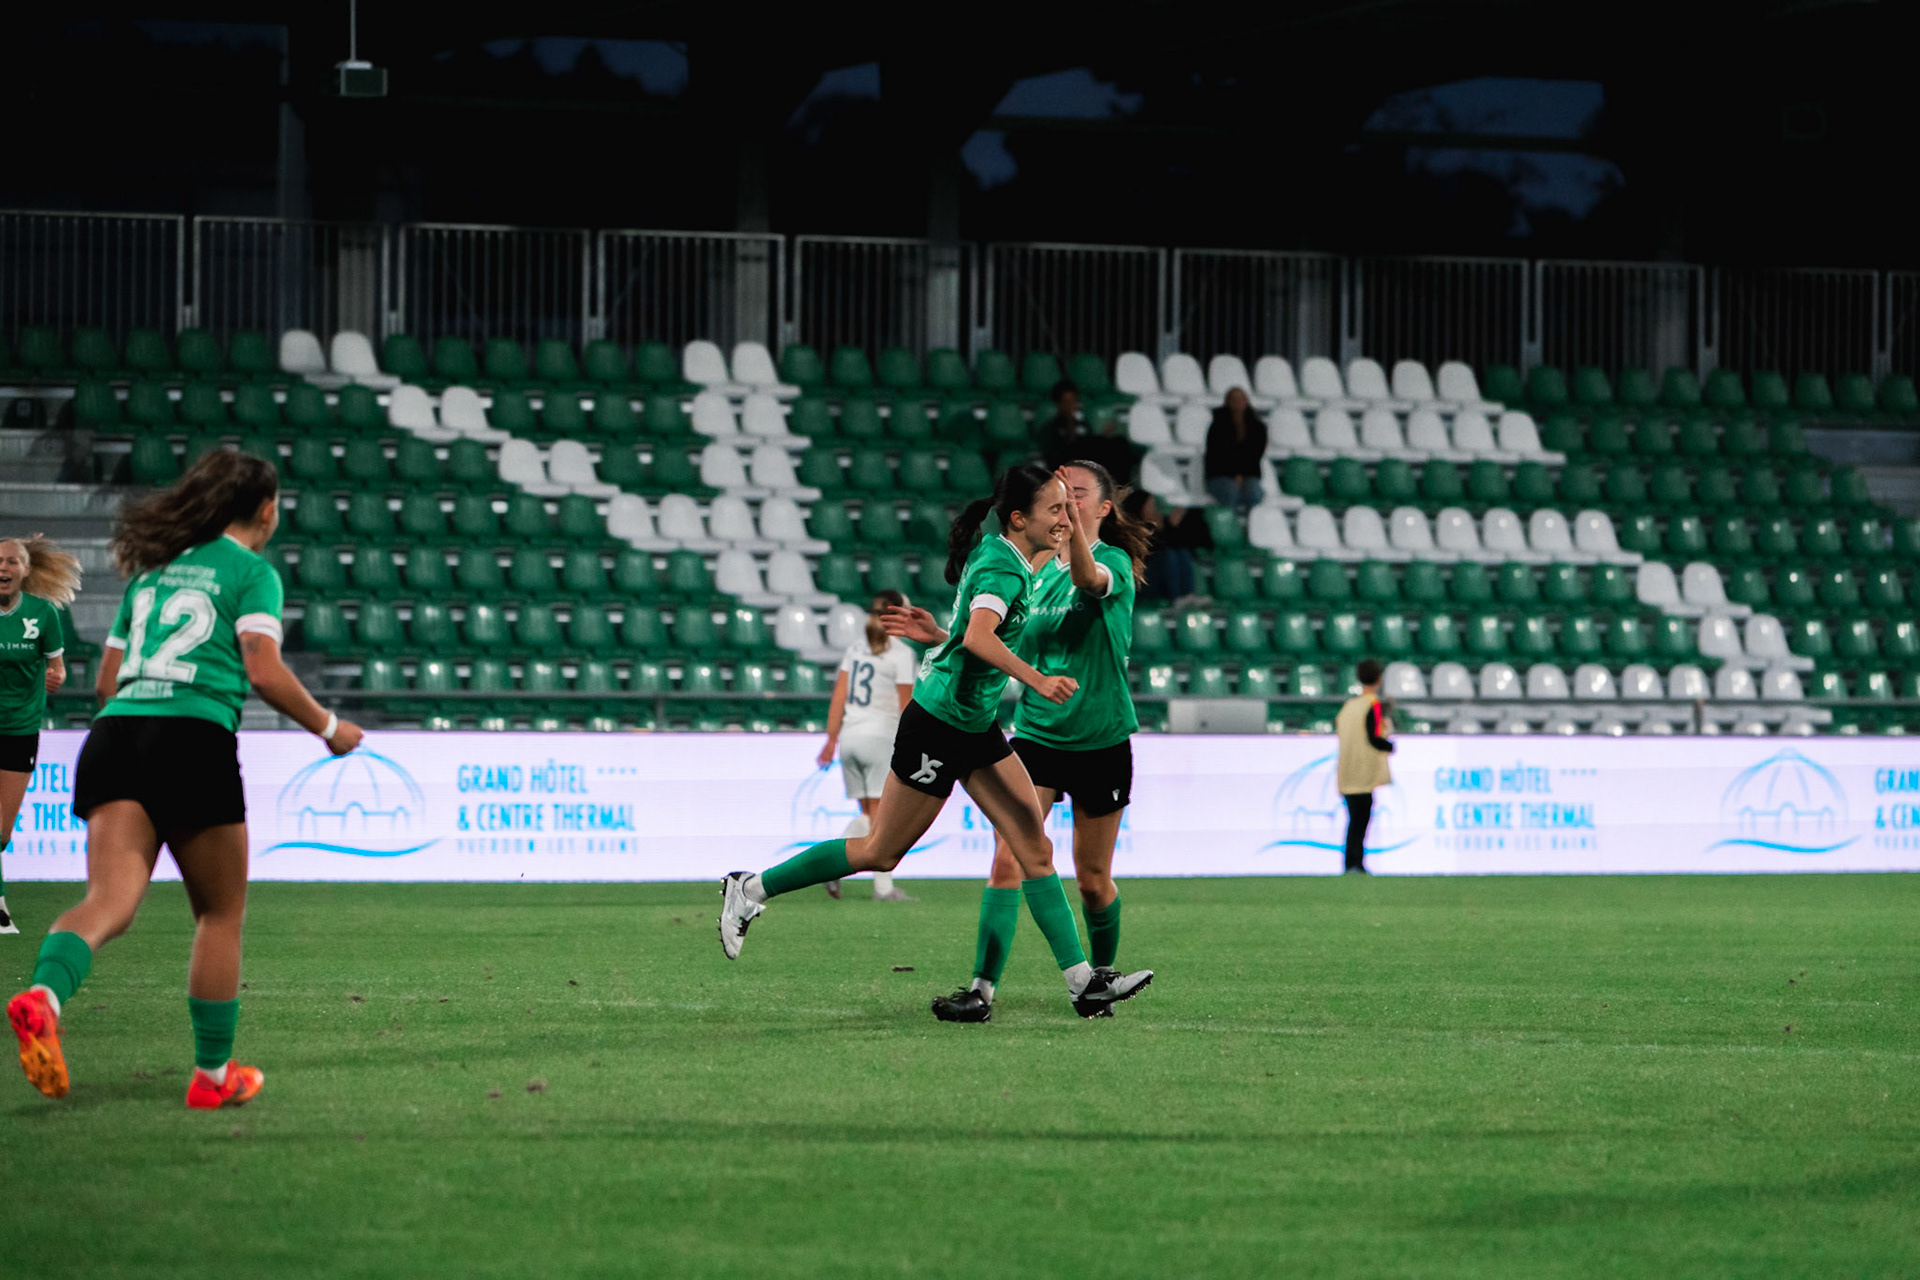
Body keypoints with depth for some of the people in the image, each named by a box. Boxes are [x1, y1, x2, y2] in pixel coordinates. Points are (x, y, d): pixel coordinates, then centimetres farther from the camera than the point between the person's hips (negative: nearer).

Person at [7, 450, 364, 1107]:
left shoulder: (152, 571, 25)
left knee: (109, 902, -12)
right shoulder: (252, 571, 6)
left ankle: (42, 995, -42)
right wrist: (328, 727, 6)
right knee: (220, 913, 12)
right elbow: (264, 672, -8)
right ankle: (213, 1073, 18)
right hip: (195, 738, -5)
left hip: (116, 734, 5)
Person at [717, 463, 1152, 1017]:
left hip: (975, 726, 9)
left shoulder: (997, 554, 6)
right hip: (939, 724, -9)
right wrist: (1037, 680, -47)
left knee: (1035, 847, 2)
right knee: (881, 853, 3)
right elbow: (979, 637, -40)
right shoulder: (1004, 569, -22)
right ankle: (750, 890, 17)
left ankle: (1082, 981, 0)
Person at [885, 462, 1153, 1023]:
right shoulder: (1039, 570, 8)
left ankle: (1102, 978, 31)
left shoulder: (1115, 562, -8)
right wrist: (943, 637, 3)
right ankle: (983, 988, -17)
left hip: (1100, 740, -3)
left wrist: (1072, 521, -52)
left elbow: (1091, 577, -34)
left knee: (1093, 880, 7)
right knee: (1008, 858, -13)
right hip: (1036, 734, 4)